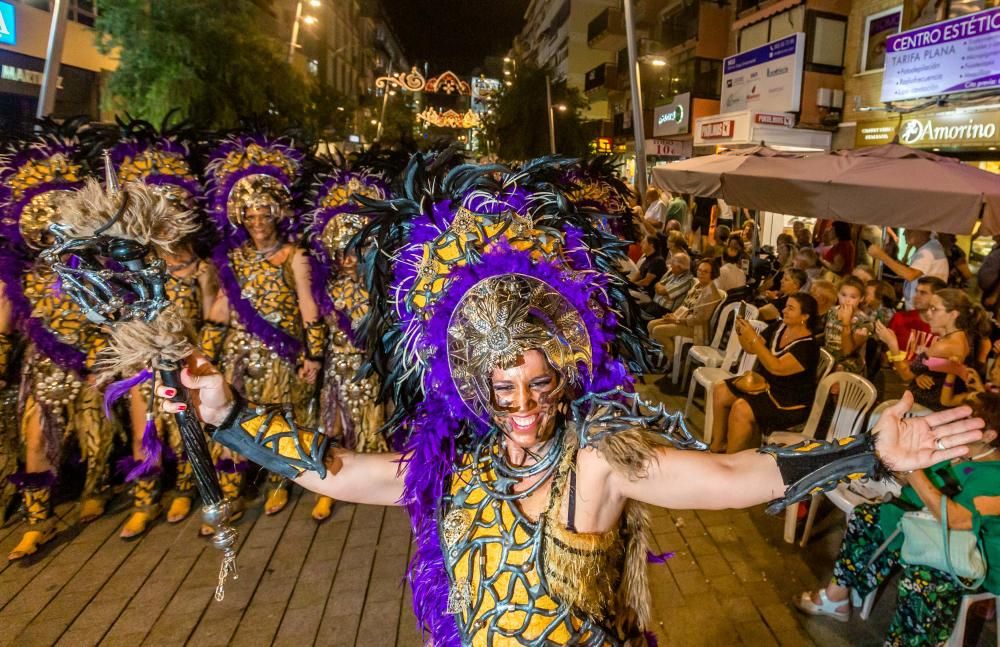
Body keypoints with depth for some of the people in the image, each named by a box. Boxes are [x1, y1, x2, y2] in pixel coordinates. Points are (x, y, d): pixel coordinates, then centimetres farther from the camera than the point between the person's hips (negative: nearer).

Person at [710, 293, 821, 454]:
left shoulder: (808, 346, -22)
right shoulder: (779, 326, 1)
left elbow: (777, 368, -33)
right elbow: (751, 349, 7)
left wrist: (754, 338, -35)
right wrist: (742, 333, -13)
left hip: (790, 402, -9)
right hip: (765, 383, 9)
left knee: (741, 409, -28)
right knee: (720, 391, -2)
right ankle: (718, 445, 9)